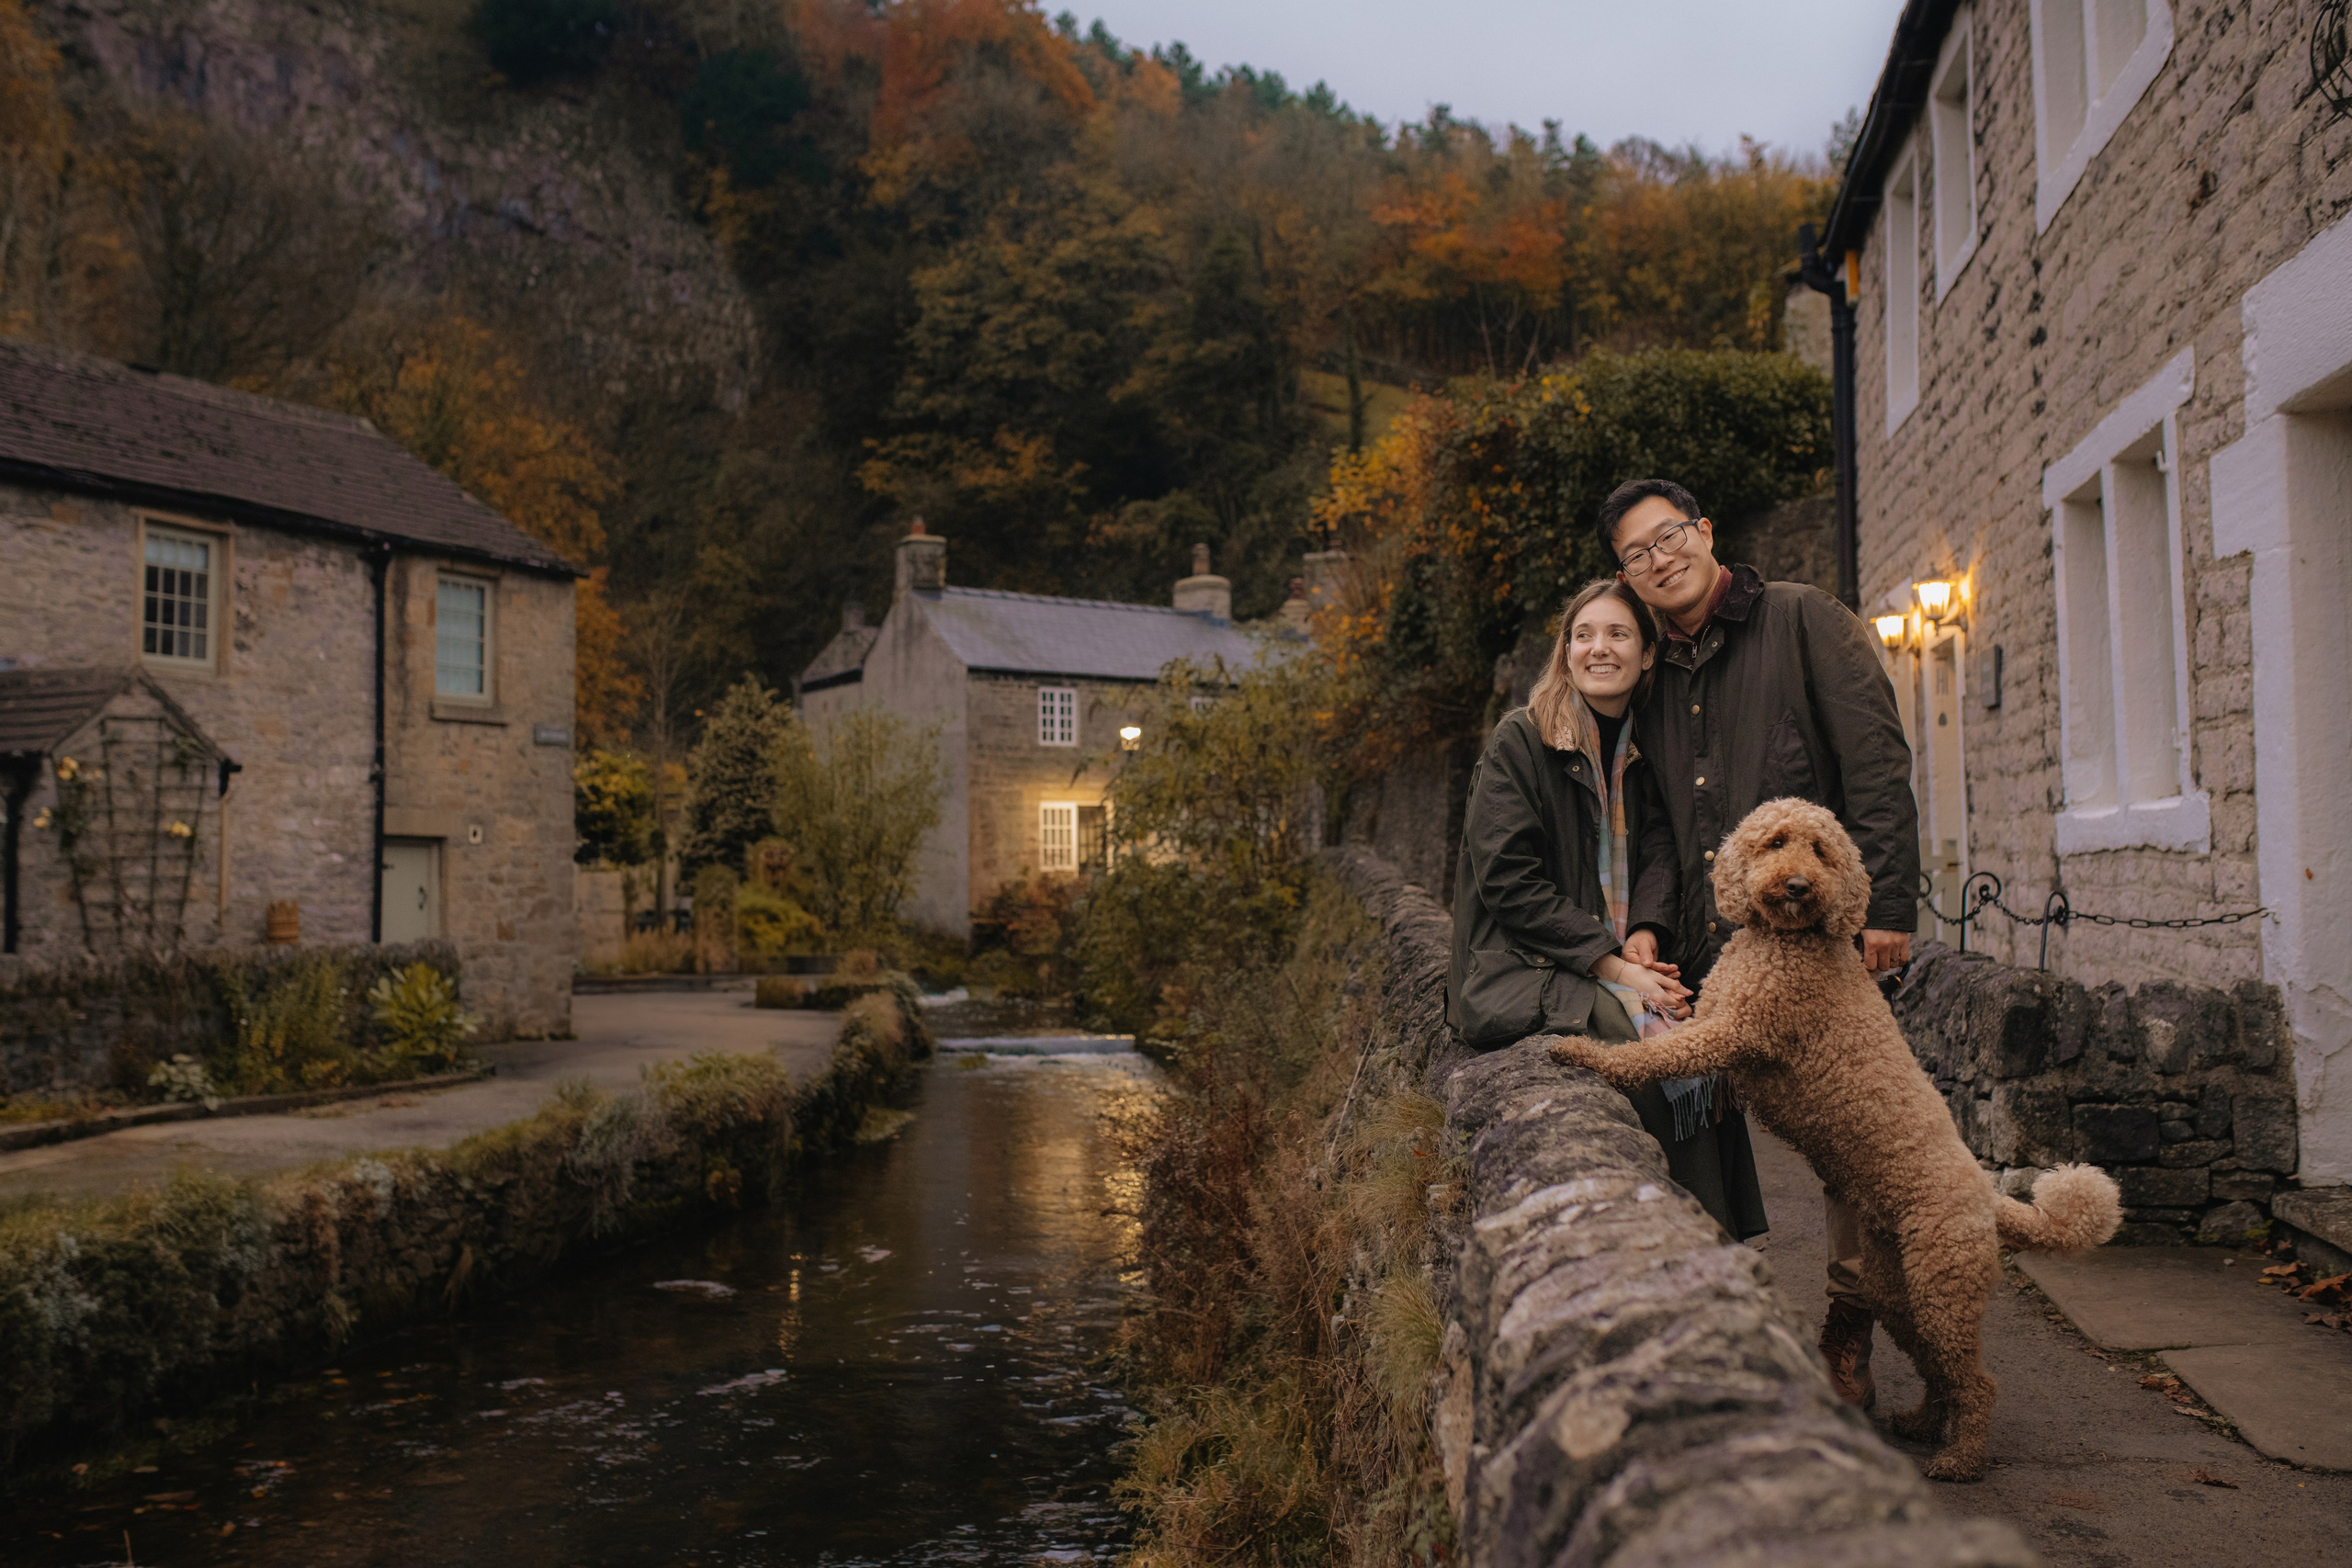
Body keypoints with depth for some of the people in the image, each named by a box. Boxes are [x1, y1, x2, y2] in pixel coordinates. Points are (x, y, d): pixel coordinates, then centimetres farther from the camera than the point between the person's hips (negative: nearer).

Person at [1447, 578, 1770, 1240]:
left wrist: (1645, 931, -13)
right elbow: (1508, 882, -13)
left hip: (1620, 965, 5)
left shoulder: (1643, 751, 13)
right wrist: (1610, 965, -18)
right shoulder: (1519, 741, -5)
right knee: (1651, 1039, -29)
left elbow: (1658, 845, 9)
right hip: (1523, 973, -5)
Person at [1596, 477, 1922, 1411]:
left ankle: (1846, 1344, 13)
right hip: (1712, 952, 5)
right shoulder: (1654, 677, 17)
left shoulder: (1801, 621, 2)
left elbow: (1878, 765, -5)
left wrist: (1885, 905, -13)